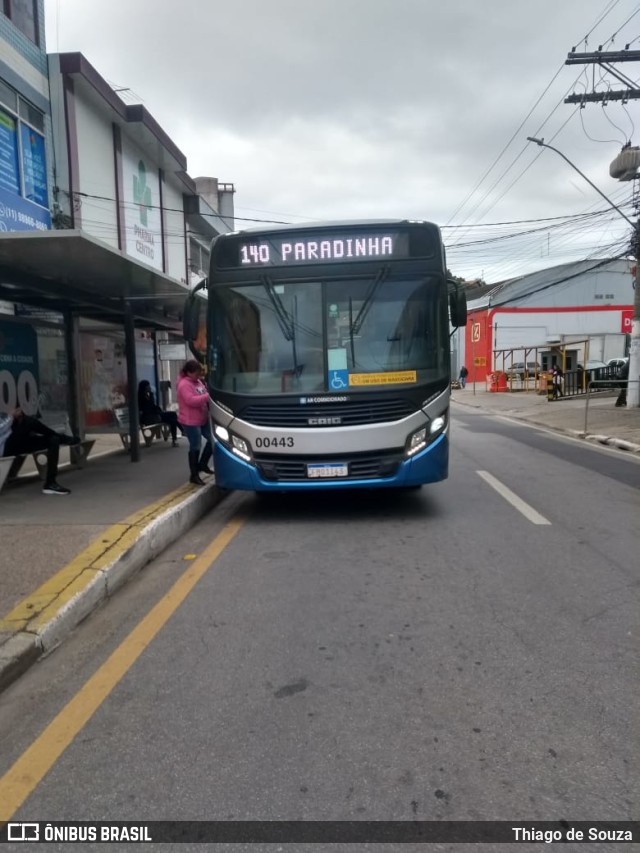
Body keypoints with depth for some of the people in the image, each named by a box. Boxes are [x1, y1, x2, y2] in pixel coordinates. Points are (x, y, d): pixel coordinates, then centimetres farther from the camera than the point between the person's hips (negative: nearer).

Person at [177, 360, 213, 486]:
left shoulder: (198, 381, 12)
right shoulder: (184, 384, -17)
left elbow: (203, 395, 23)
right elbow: (191, 400, -29)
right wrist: (207, 396, -30)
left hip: (203, 419, 9)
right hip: (190, 421, -9)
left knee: (213, 440, 11)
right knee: (195, 447, -3)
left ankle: (202, 464, 28)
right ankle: (194, 475, 9)